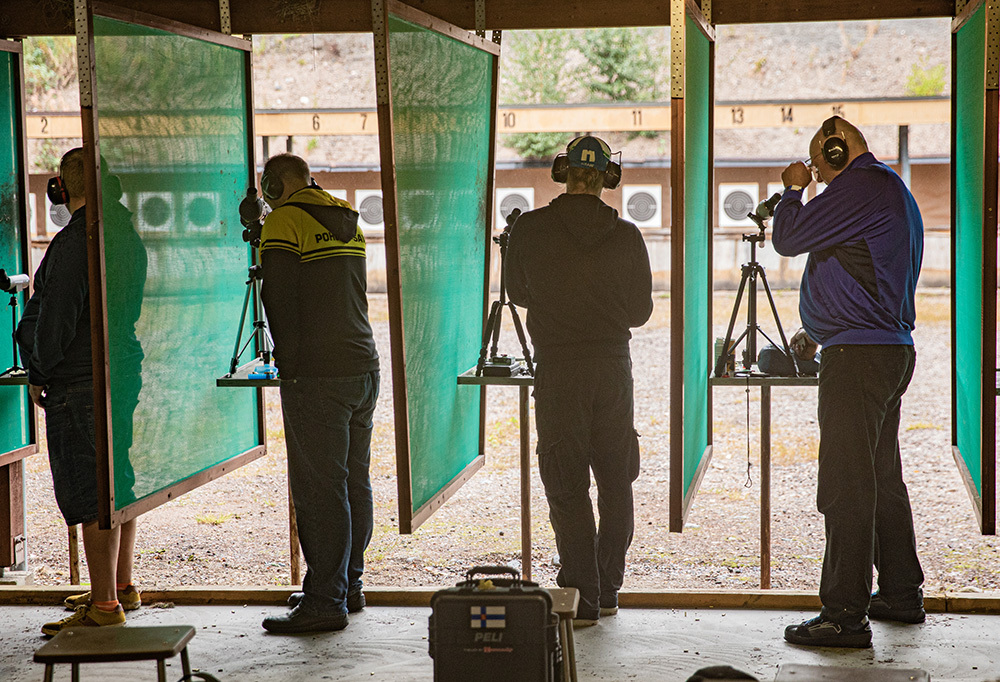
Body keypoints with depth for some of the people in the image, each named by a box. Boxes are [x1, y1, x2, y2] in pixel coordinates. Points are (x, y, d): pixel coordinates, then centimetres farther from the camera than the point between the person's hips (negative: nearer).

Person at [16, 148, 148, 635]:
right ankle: (122, 586, 28)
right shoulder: (127, 235, 9)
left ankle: (104, 606, -2)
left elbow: (54, 319, -16)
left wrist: (38, 373, -2)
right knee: (119, 485, 17)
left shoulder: (73, 242, -17)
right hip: (125, 374, 9)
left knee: (90, 497, -5)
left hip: (80, 384, -9)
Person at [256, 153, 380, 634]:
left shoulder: (284, 222, -6)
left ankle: (325, 602, -4)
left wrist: (288, 361, 3)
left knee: (319, 489, -6)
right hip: (364, 367, 8)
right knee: (355, 483, 12)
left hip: (316, 377, -8)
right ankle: (348, 588, 21)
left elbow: (279, 303, -8)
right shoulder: (349, 223, 17)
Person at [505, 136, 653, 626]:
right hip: (614, 365, 2)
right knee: (615, 483, 14)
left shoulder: (530, 230, -6)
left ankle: (581, 598, 0)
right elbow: (640, 310, 7)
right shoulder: (626, 236, -2)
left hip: (557, 369, -2)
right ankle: (608, 590, 21)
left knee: (566, 485, 2)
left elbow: (516, 292, 9)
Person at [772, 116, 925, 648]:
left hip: (857, 358, -11)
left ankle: (845, 614, -10)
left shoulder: (861, 188, -12)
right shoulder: (892, 190, 21)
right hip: (892, 349, 11)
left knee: (846, 488, -10)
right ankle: (901, 593, 25)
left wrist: (792, 189, 5)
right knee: (882, 479, 17)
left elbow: (787, 239, -12)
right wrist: (818, 330, 26)